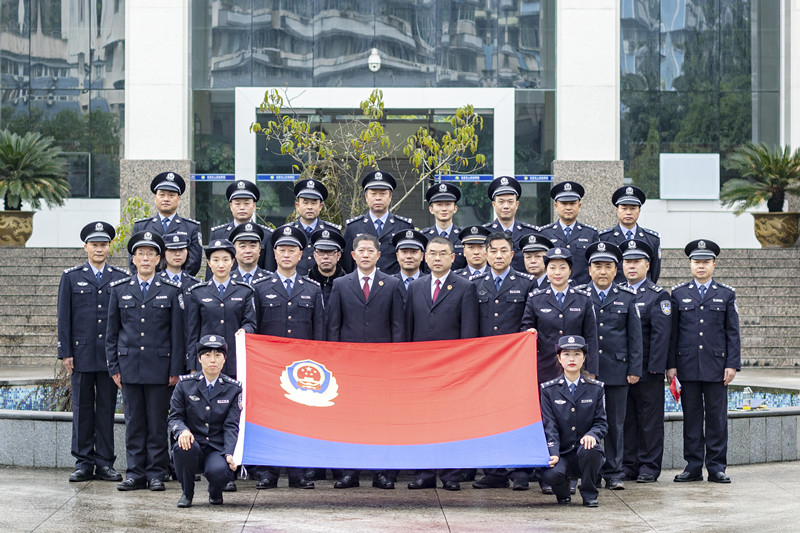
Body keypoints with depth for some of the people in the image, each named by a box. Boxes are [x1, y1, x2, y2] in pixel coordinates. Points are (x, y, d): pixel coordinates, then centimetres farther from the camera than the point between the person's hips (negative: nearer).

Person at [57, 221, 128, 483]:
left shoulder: (121, 278, 8)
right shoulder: (71, 277, 7)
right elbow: (64, 317, 5)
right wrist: (65, 353, -2)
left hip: (110, 354, 0)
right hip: (81, 354, 0)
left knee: (107, 409, 3)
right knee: (82, 409, 3)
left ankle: (104, 463, 8)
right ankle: (83, 463, 8)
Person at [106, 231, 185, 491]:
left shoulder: (171, 291, 4)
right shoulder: (120, 290, 9)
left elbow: (177, 333, 3)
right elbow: (112, 332, 11)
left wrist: (176, 370, -2)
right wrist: (114, 367, 4)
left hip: (159, 367, -2)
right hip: (129, 366, 2)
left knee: (158, 423, 1)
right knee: (134, 421, 4)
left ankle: (156, 473, 7)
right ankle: (135, 473, 9)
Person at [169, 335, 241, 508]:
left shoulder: (233, 388, 3)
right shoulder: (185, 384, 3)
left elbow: (231, 426, -1)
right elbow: (175, 417, 2)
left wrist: (229, 454, -17)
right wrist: (182, 431, -22)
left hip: (217, 449, 0)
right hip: (193, 446, 1)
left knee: (220, 471, -34)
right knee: (184, 445, -36)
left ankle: (215, 492, 9)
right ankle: (186, 493, -6)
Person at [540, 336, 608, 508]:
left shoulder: (595, 388, 7)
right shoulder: (548, 389, 3)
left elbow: (601, 422, 5)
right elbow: (550, 426, -3)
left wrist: (592, 435, -20)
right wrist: (553, 454, -18)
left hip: (584, 452, 1)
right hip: (561, 452, -1)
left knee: (591, 448, -35)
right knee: (552, 474, -33)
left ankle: (589, 495, -8)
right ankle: (562, 493, 8)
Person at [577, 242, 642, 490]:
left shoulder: (627, 298, 8)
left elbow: (635, 336, 7)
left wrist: (634, 370, 1)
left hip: (617, 370, 1)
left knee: (615, 423, 5)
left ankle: (614, 474, 12)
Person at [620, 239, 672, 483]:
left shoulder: (659, 296, -1)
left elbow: (661, 334, -8)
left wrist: (655, 367, -15)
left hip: (648, 371, -5)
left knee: (650, 419, 1)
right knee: (626, 418, 8)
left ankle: (649, 467, 6)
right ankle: (628, 465, 15)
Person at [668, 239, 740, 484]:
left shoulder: (726, 294, 7)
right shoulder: (678, 294, 8)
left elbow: (733, 333, 5)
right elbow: (672, 332, 7)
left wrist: (732, 364, -3)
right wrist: (670, 365, 1)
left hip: (716, 367, 0)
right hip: (688, 367, 1)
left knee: (717, 417, 1)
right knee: (691, 416, 4)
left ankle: (716, 467, 7)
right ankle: (693, 467, 10)